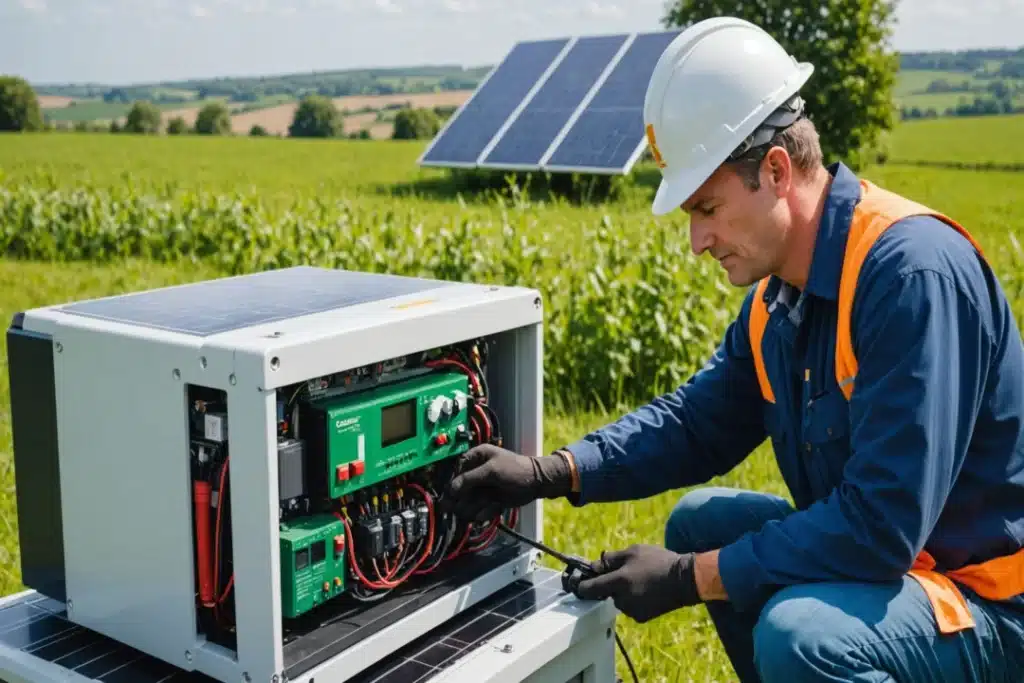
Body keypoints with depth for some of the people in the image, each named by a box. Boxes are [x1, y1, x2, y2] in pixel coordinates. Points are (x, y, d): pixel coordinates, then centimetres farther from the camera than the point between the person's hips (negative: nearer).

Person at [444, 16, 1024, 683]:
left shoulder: (912, 271, -27)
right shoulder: (780, 290, 1)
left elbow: (881, 525, -30)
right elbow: (697, 421, 9)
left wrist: (693, 577, -23)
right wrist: (547, 473, -3)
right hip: (878, 556, 9)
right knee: (699, 521, 13)